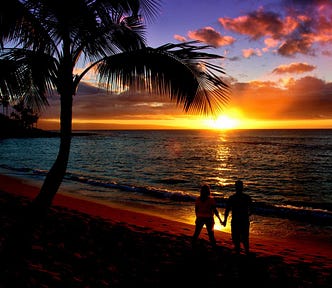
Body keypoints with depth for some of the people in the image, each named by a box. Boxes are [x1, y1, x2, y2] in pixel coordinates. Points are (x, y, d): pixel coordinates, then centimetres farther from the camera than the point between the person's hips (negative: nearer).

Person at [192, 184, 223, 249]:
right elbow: (215, 210, -13)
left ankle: (193, 245, 23)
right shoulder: (211, 199, -12)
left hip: (200, 218, 2)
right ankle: (214, 247, 14)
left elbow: (196, 210, 3)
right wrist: (220, 219, -5)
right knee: (211, 234, 10)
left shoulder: (198, 199, -4)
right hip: (209, 219, -2)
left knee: (196, 232, 16)